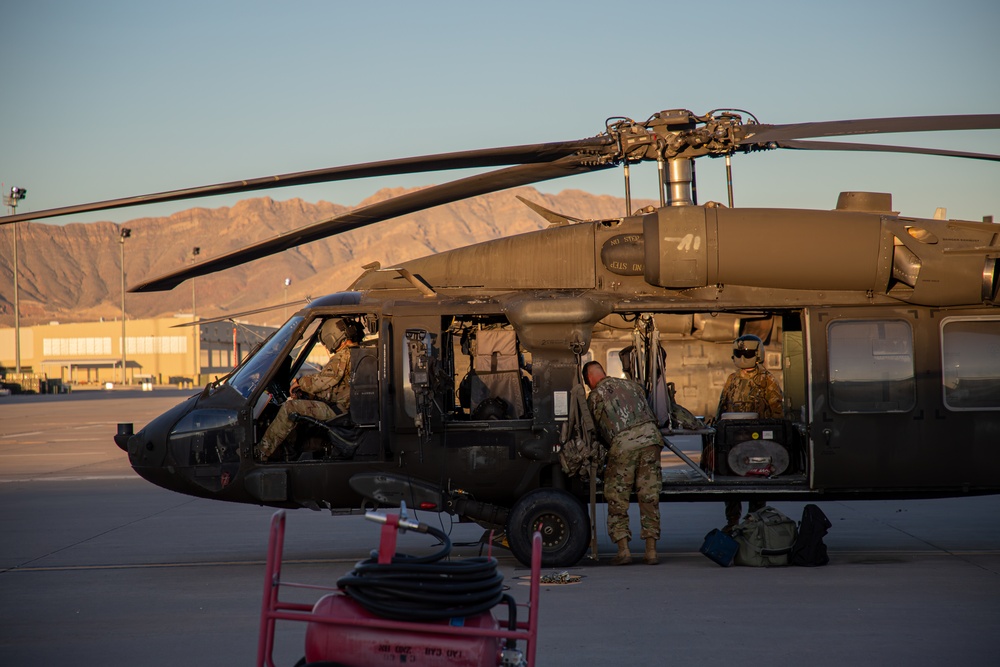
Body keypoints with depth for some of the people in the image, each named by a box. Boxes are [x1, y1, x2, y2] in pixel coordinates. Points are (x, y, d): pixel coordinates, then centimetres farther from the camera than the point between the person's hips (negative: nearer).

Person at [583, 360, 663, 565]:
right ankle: (651, 551, 8)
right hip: (650, 435, 4)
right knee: (649, 497, 8)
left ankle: (623, 550, 1)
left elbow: (595, 429, 18)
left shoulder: (594, 396, 14)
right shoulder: (631, 385, 27)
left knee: (617, 499, 8)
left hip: (623, 443, -4)